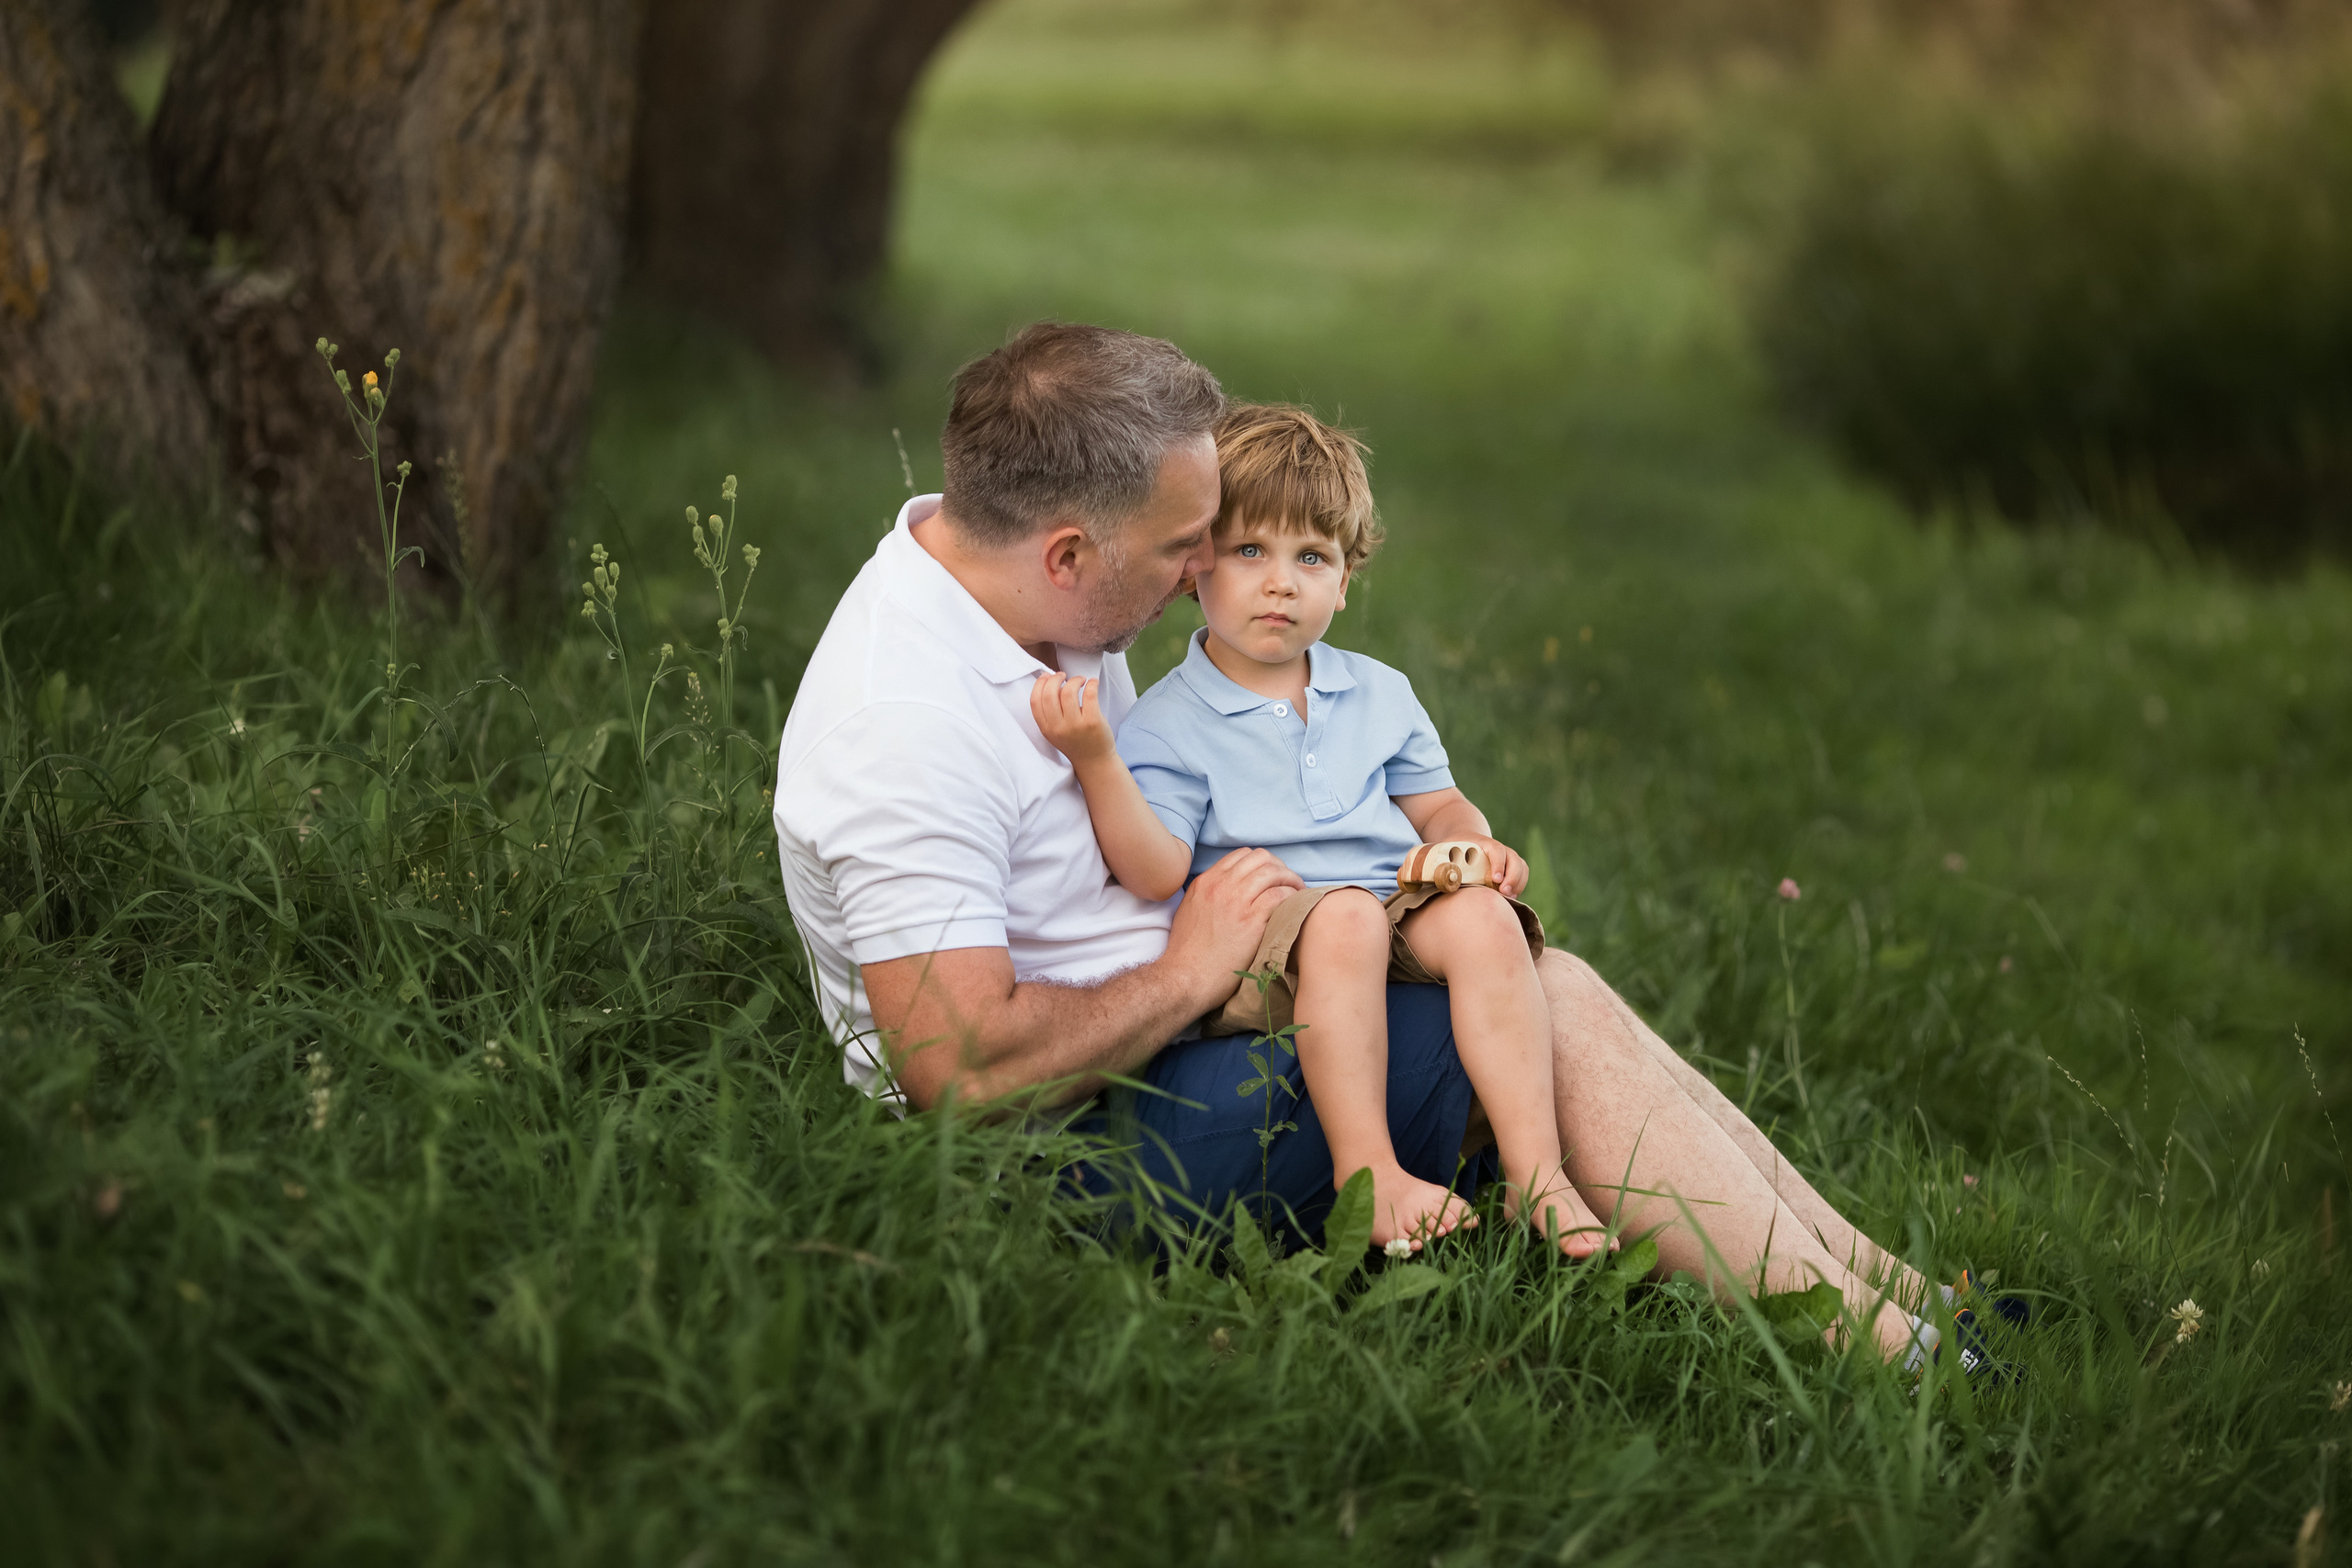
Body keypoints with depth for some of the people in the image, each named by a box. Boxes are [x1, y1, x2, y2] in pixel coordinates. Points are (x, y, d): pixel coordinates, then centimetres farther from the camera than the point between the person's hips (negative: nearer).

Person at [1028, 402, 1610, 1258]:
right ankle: (1365, 1170, -35)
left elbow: (1434, 805, 24)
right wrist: (1096, 761, -24)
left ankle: (1536, 1170, -29)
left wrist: (1474, 842, 0)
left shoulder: (1379, 695, 18)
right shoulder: (1164, 724, 1)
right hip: (1258, 942, -4)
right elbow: (1156, 872, -11)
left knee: (1482, 916, -27)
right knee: (1344, 917, -36)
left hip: (1397, 906, 5)